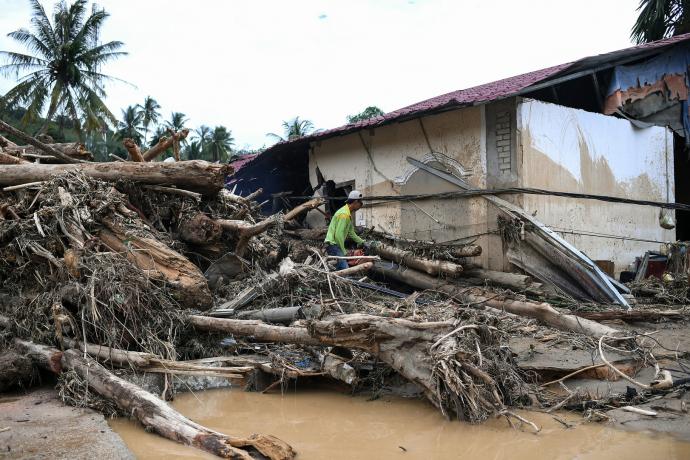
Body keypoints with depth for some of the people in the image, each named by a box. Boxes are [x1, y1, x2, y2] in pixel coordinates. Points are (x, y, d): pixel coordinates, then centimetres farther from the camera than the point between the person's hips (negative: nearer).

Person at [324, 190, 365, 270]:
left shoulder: (348, 214, 15)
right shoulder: (344, 214, -18)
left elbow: (351, 233, 25)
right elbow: (338, 235, -22)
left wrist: (362, 242, 25)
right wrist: (343, 251, -15)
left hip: (336, 245, 11)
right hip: (333, 245, -11)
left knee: (339, 269, 11)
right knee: (345, 269, -16)